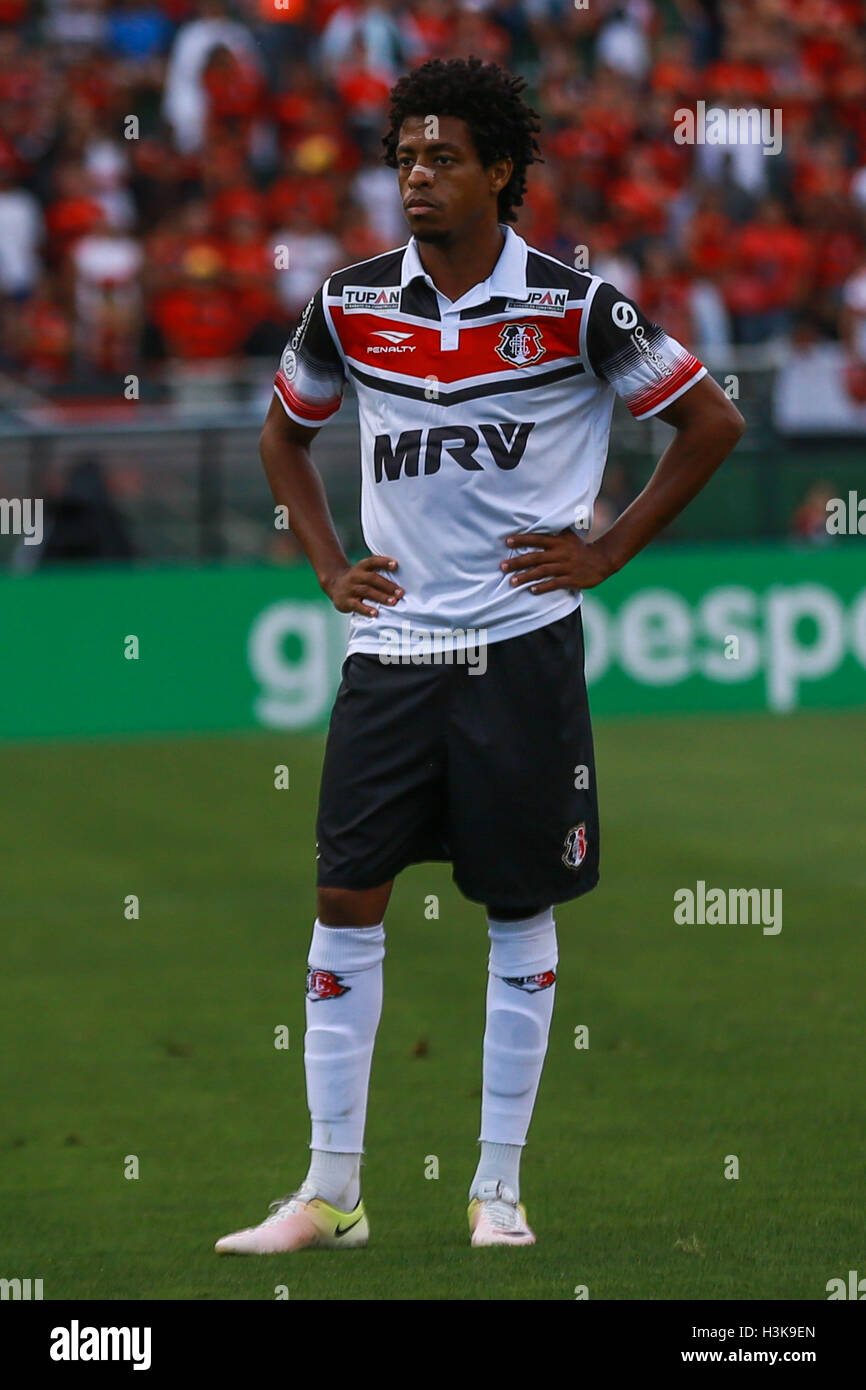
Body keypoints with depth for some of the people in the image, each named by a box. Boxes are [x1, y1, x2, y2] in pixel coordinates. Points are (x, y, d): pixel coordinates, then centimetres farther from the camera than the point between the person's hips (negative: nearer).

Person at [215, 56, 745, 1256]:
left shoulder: (574, 307, -6)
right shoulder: (351, 304, 3)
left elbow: (711, 421, 3)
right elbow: (285, 434, 22)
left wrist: (608, 550, -1)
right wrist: (329, 565, 11)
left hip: (522, 647, -3)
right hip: (391, 648, 3)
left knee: (521, 913, 3)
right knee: (346, 900, -2)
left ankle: (499, 1189, 12)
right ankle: (330, 1192, 4)